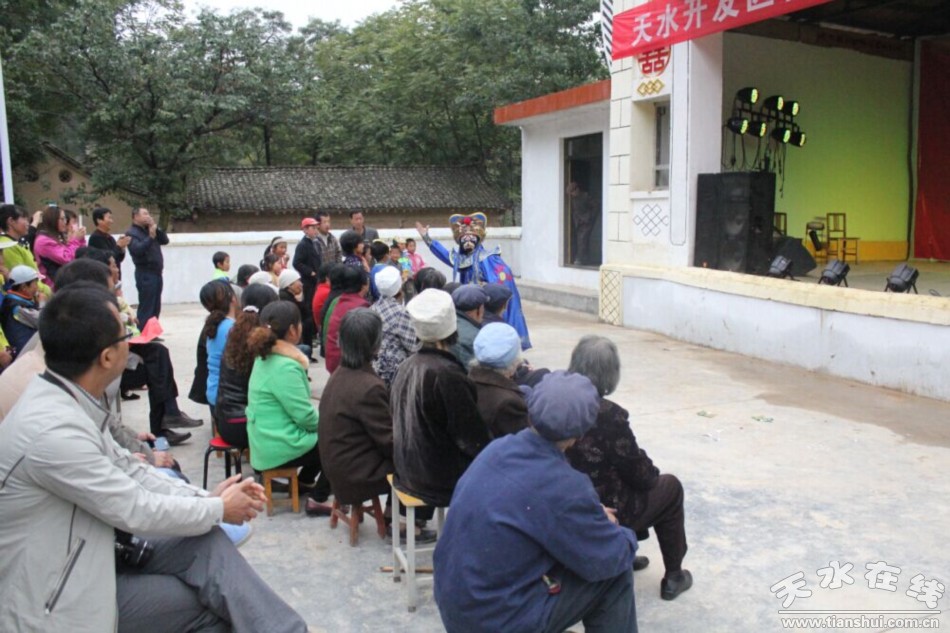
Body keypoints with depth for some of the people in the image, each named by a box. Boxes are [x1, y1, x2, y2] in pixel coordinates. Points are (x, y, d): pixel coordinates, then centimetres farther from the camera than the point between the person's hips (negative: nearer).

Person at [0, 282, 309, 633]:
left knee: (206, 545, -6)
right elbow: (136, 509, -22)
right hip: (53, 596, -7)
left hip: (82, 556, 7)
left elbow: (127, 470, 7)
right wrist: (219, 509, -7)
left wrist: (209, 496, -2)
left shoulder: (67, 401, -2)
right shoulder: (52, 429, -30)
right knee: (210, 602, -8)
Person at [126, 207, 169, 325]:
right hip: (145, 274, -8)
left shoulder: (149, 229, 17)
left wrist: (156, 229, -1)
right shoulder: (131, 233, -7)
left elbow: (165, 240, 10)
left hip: (156, 272, 8)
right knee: (146, 308, -9)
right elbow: (138, 250, -22)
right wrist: (151, 237, -25)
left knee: (156, 308, 12)